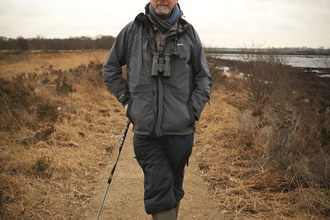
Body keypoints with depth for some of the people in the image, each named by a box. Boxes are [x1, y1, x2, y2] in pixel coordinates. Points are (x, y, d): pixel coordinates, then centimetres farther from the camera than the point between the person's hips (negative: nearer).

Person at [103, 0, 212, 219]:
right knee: (159, 190, -5)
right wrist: (126, 99, 7)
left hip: (180, 129, 1)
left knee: (173, 190, 15)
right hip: (146, 129, -1)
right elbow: (110, 68, 15)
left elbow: (204, 77, 11)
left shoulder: (189, 33, 5)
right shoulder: (132, 31, 3)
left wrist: (193, 110, -1)